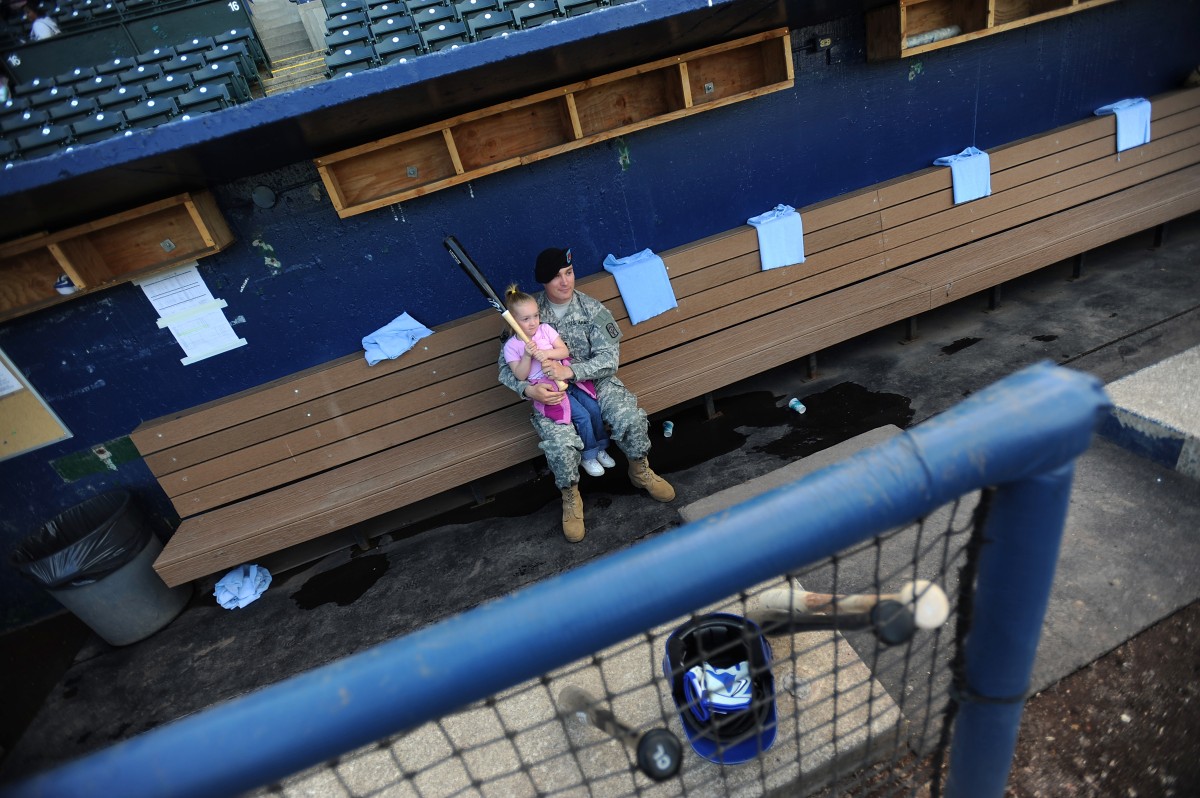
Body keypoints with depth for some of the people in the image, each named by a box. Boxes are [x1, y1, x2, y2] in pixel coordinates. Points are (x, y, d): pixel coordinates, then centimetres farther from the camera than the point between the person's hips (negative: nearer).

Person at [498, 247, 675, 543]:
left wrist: (569, 371, -26)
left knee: (630, 419, -24)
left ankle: (640, 472, 8)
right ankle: (571, 499, 1)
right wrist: (530, 390, -24)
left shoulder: (592, 308, -5)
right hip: (551, 392, -1)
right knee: (561, 445, -29)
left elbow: (610, 357, -12)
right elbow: (506, 365, -4)